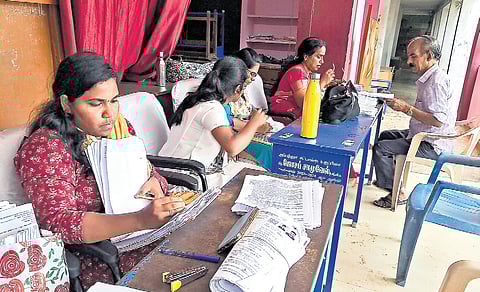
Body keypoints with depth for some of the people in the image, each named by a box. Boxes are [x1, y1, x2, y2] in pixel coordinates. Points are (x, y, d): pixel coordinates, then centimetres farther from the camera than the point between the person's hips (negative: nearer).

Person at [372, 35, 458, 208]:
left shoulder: (437, 81, -23)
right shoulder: (428, 78, 11)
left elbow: (438, 120, -30)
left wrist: (406, 108, -24)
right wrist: (403, 106, 2)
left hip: (432, 145, -11)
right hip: (424, 136, 11)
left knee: (380, 148, -18)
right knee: (385, 135, 23)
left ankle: (398, 194, -6)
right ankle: (389, 179, 33)